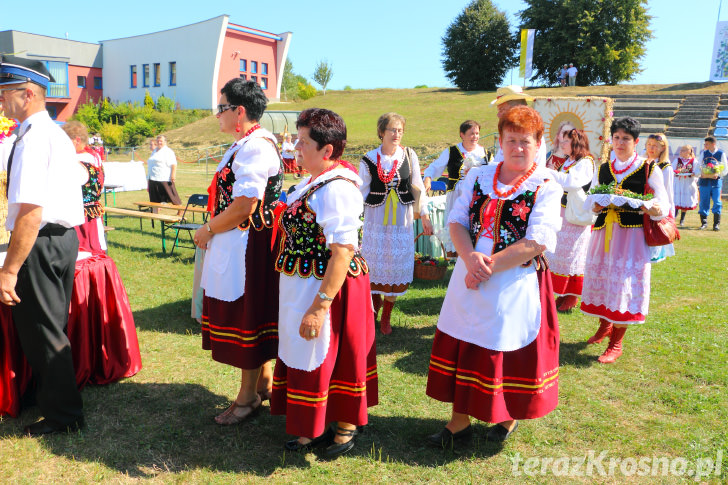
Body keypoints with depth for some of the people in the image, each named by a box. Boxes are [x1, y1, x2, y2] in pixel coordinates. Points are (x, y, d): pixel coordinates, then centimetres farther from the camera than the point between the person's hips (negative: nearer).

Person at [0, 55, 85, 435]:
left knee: (40, 331, 3)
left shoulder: (32, 139, -18)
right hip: (66, 236, 10)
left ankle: (62, 416, 17)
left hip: (41, 243, -10)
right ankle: (55, 399, 38)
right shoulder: (58, 134, 13)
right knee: (53, 325, 21)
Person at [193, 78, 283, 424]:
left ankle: (248, 396, 18)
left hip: (249, 246, -10)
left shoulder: (256, 146, -19)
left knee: (247, 315, 2)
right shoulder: (245, 144, 15)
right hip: (236, 245, 10)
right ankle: (264, 381, 34)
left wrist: (207, 230, -12)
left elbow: (244, 206, -24)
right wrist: (212, 229, 10)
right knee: (249, 316, 18)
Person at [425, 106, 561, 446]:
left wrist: (488, 265, -19)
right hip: (469, 280, 4)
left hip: (516, 285, -4)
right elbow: (456, 222, 1)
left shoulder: (546, 187, -6)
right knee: (463, 347, 9)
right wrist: (470, 258, -18)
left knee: (510, 352, 9)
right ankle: (460, 421, 26)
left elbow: (537, 243, -15)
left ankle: (510, 416, 36)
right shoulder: (478, 177, 7)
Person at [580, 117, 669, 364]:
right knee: (600, 278, 9)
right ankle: (605, 325, 34)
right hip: (604, 231, 4)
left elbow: (663, 207, -2)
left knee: (624, 281, -6)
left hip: (632, 233, -4)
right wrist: (596, 206, -7)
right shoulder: (602, 170, 11)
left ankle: (616, 342, 5)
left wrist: (653, 209, -25)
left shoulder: (649, 170, 1)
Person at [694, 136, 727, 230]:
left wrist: (718, 174, -12)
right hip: (704, 181, 2)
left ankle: (716, 224, 4)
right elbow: (697, 167, 5)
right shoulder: (703, 153, 7)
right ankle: (704, 222, 12)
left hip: (716, 182, -1)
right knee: (704, 202, 2)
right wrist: (701, 174, -13)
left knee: (717, 202, -3)